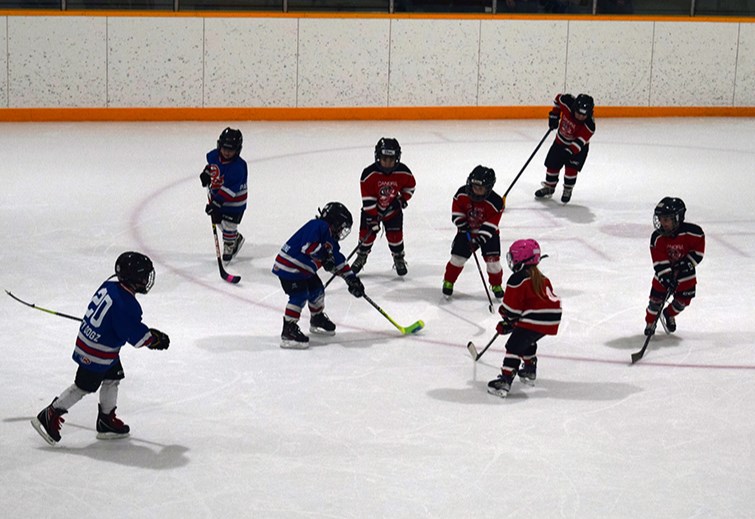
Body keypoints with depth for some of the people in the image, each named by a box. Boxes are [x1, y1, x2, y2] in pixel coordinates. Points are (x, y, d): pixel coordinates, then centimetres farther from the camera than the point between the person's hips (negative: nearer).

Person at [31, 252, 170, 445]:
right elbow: (136, 335, -23)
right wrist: (154, 339, -7)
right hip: (96, 354, -9)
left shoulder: (111, 284, -1)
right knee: (83, 387, 2)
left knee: (113, 378, 19)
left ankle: (106, 422, 28)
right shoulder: (125, 304, -28)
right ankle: (49, 417, 11)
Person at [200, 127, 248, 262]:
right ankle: (237, 238, 44)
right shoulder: (214, 155, -11)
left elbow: (229, 189, -34)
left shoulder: (238, 166, -32)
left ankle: (229, 248, 25)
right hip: (216, 195, 7)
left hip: (234, 201, -7)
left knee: (229, 226, 0)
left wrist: (216, 202, -36)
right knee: (219, 222, 19)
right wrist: (206, 173, 3)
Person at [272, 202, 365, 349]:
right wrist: (324, 255, -26)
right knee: (300, 295, -18)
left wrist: (352, 279, 15)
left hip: (304, 270, 10)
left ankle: (317, 319, 43)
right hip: (289, 266, -10)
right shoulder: (318, 226, -17)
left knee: (316, 289, 20)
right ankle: (288, 330, -19)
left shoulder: (331, 241, 14)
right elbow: (307, 245, -30)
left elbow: (339, 262, 19)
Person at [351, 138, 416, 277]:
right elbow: (367, 199, -23)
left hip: (393, 209, 1)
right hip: (372, 209, -1)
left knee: (395, 235, -3)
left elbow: (410, 185, 4)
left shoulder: (403, 172, -19)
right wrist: (372, 218, -24)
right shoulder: (369, 173, -27)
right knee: (367, 233, 2)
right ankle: (361, 257, 27)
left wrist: (403, 199, -10)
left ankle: (399, 259, 22)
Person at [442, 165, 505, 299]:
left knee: (492, 259, -7)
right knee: (458, 257, -4)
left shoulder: (495, 202, -25)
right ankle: (448, 282, 17)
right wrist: (463, 226, -12)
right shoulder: (462, 194, -16)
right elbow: (457, 211, -1)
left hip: (487, 234, -2)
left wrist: (478, 240, -28)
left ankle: (496, 285, 17)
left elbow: (490, 224, -23)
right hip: (467, 231, 2)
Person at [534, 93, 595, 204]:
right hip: (561, 141, 4)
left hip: (579, 146, -4)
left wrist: (569, 151, -52)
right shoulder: (567, 102, -28)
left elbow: (579, 142, -39)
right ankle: (549, 187, 28)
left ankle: (568, 190, 7)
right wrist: (554, 115, -5)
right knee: (552, 164, 7)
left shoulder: (589, 125, -35)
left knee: (571, 167, -16)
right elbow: (558, 98, -4)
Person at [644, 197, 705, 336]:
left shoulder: (692, 232, -23)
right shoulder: (657, 237, -19)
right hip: (664, 273, 0)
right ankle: (650, 322, 27)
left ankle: (669, 314, 41)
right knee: (656, 299, 1)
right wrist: (666, 278, -30)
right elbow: (659, 261, -20)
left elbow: (698, 251, -12)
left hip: (685, 274, 0)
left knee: (683, 301, 9)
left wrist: (687, 263, -23)